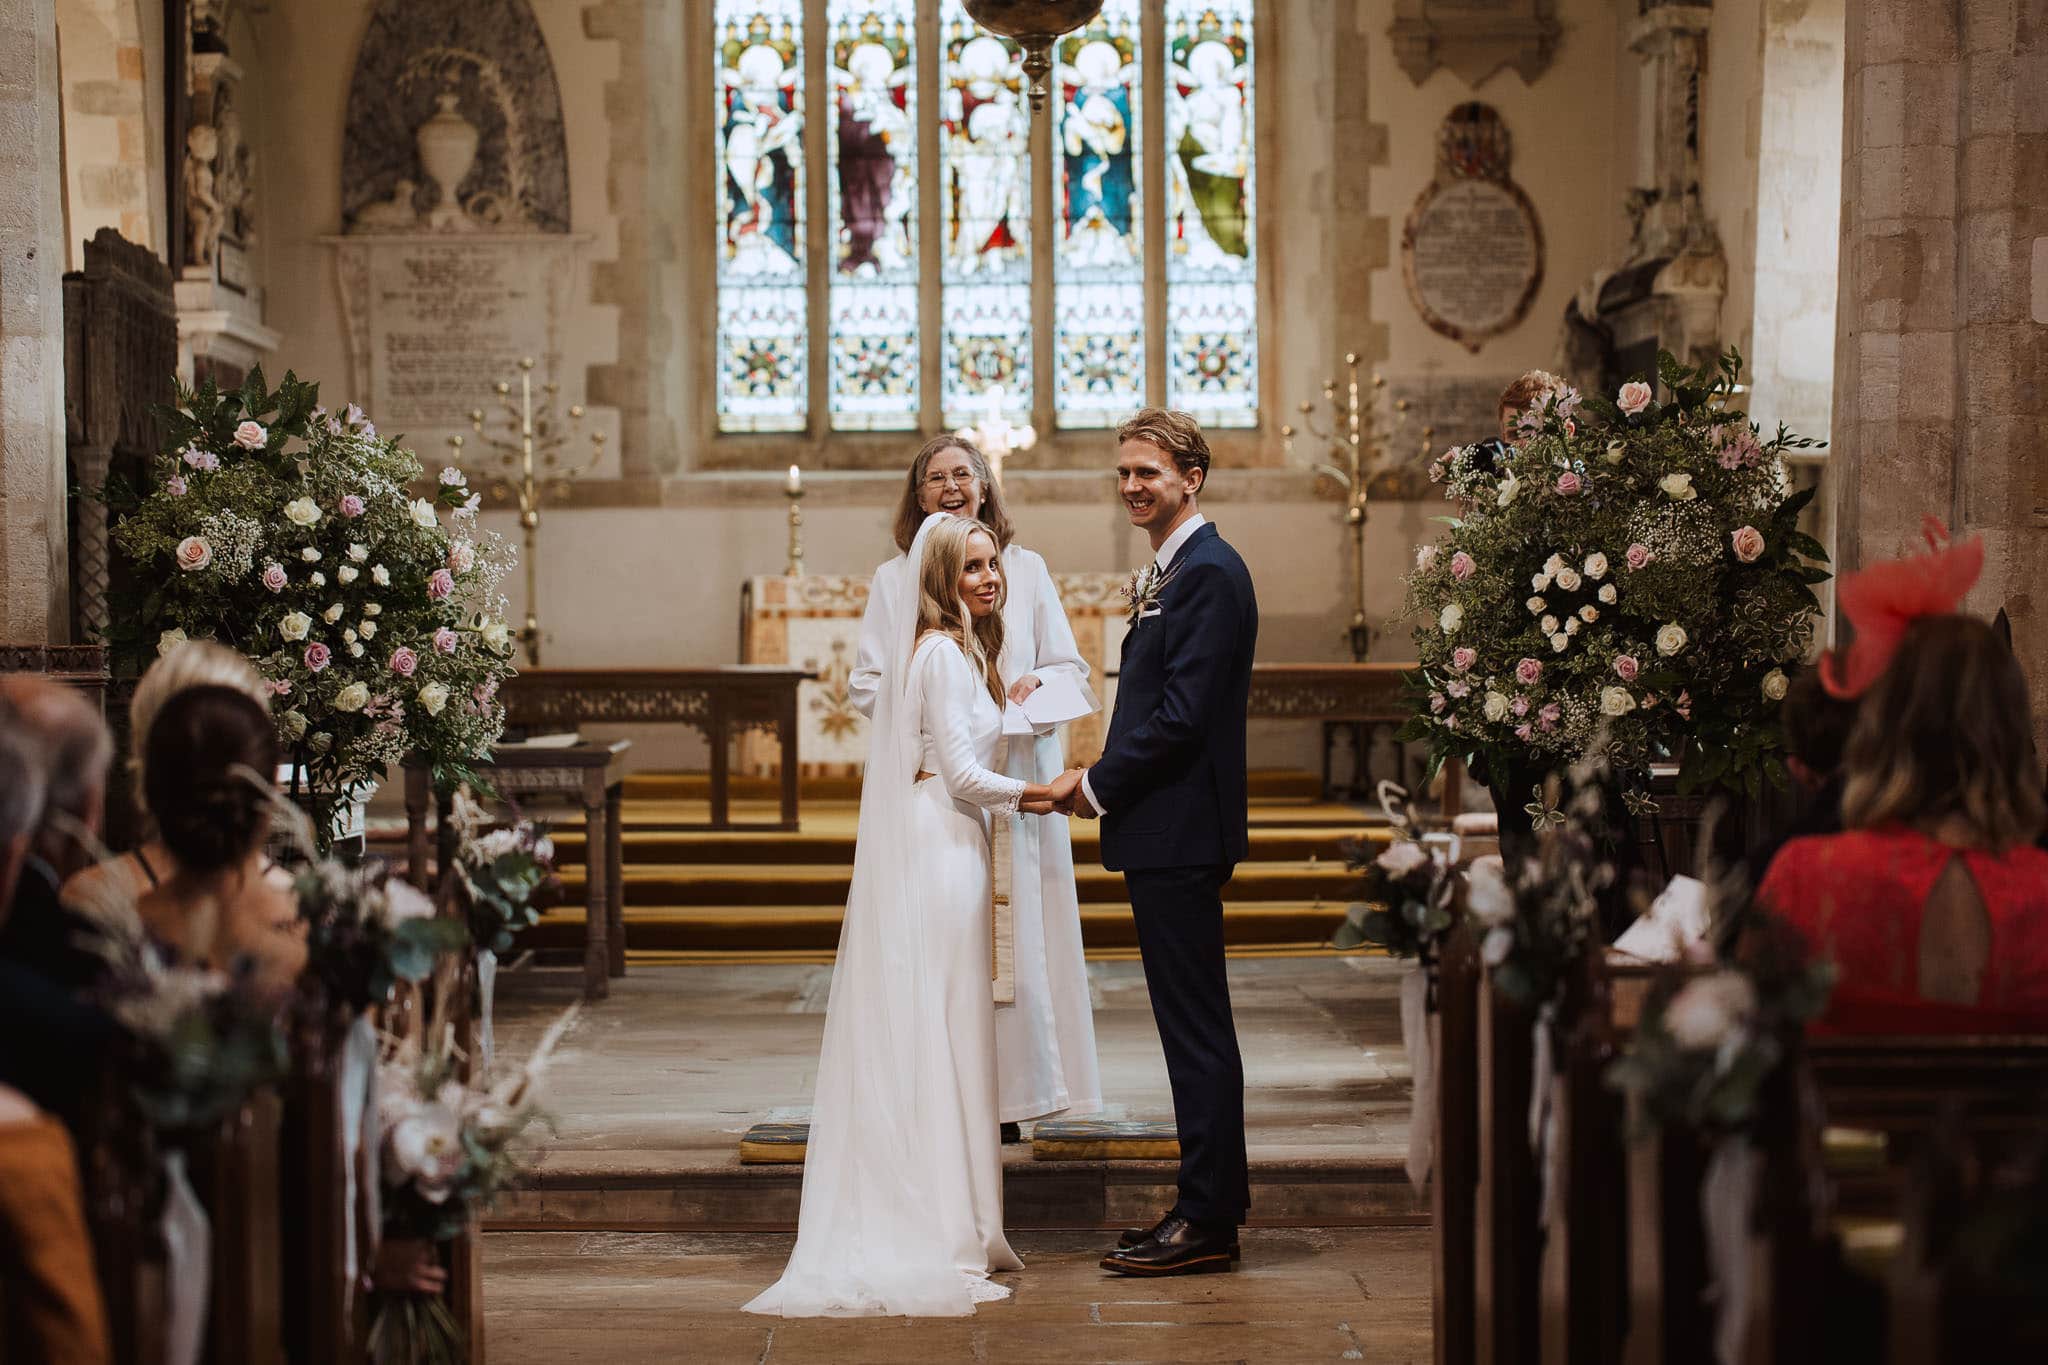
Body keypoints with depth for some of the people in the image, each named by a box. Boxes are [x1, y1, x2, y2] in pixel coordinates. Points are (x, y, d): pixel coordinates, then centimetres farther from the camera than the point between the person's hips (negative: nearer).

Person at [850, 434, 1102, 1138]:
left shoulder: (1027, 570, 12)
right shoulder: (894, 578, 10)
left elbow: (1072, 668, 11)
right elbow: (865, 680, 6)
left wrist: (1035, 683, -10)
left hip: (1014, 768, 1)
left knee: (1015, 931, -3)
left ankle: (1011, 1095, 3)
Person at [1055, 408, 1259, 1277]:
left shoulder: (1208, 572, -14)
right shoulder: (1174, 572, 18)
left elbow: (1183, 713, -21)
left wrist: (1098, 784, -12)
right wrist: (1109, 785, 10)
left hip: (1180, 832, -10)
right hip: (1164, 831, 10)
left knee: (1196, 1026, -5)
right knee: (1193, 1025, 14)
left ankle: (1207, 1221, 0)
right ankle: (1212, 1203, 22)